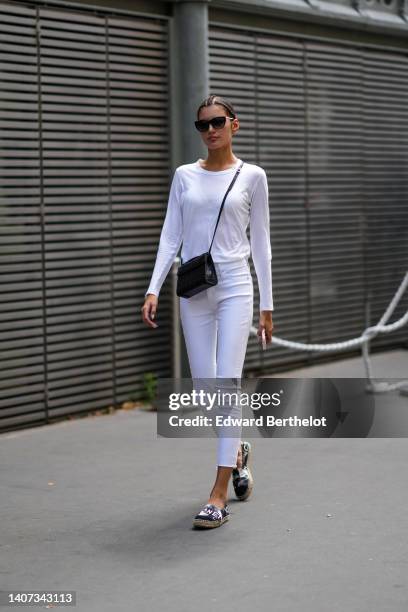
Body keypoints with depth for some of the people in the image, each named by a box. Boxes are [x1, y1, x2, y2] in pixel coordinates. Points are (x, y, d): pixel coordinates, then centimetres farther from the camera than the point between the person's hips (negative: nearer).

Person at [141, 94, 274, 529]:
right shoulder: (185, 176, 8)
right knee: (205, 389, 8)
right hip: (194, 291, 3)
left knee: (227, 383, -10)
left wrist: (267, 304, 3)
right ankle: (236, 451, 39)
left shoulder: (252, 176, 2)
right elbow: (170, 236, 5)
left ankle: (219, 496, -9)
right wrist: (154, 289, -6)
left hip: (235, 287, -3)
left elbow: (260, 242, 4)